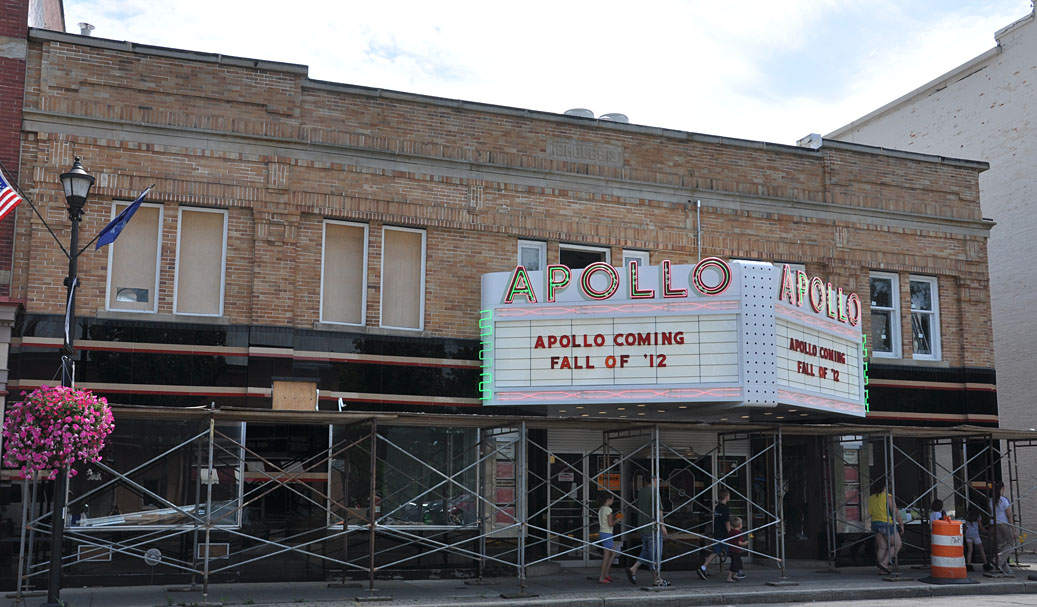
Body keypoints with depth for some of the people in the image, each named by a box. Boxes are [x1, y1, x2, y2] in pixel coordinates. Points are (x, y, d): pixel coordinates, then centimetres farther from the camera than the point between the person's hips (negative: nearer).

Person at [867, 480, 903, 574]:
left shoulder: (871, 498, 5)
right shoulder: (888, 497, -14)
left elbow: (870, 513, 10)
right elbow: (895, 512, -13)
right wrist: (901, 524, -3)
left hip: (875, 524, 7)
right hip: (887, 524, -7)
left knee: (882, 547, 10)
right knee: (897, 544, 8)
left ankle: (882, 570, 7)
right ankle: (884, 563, -2)